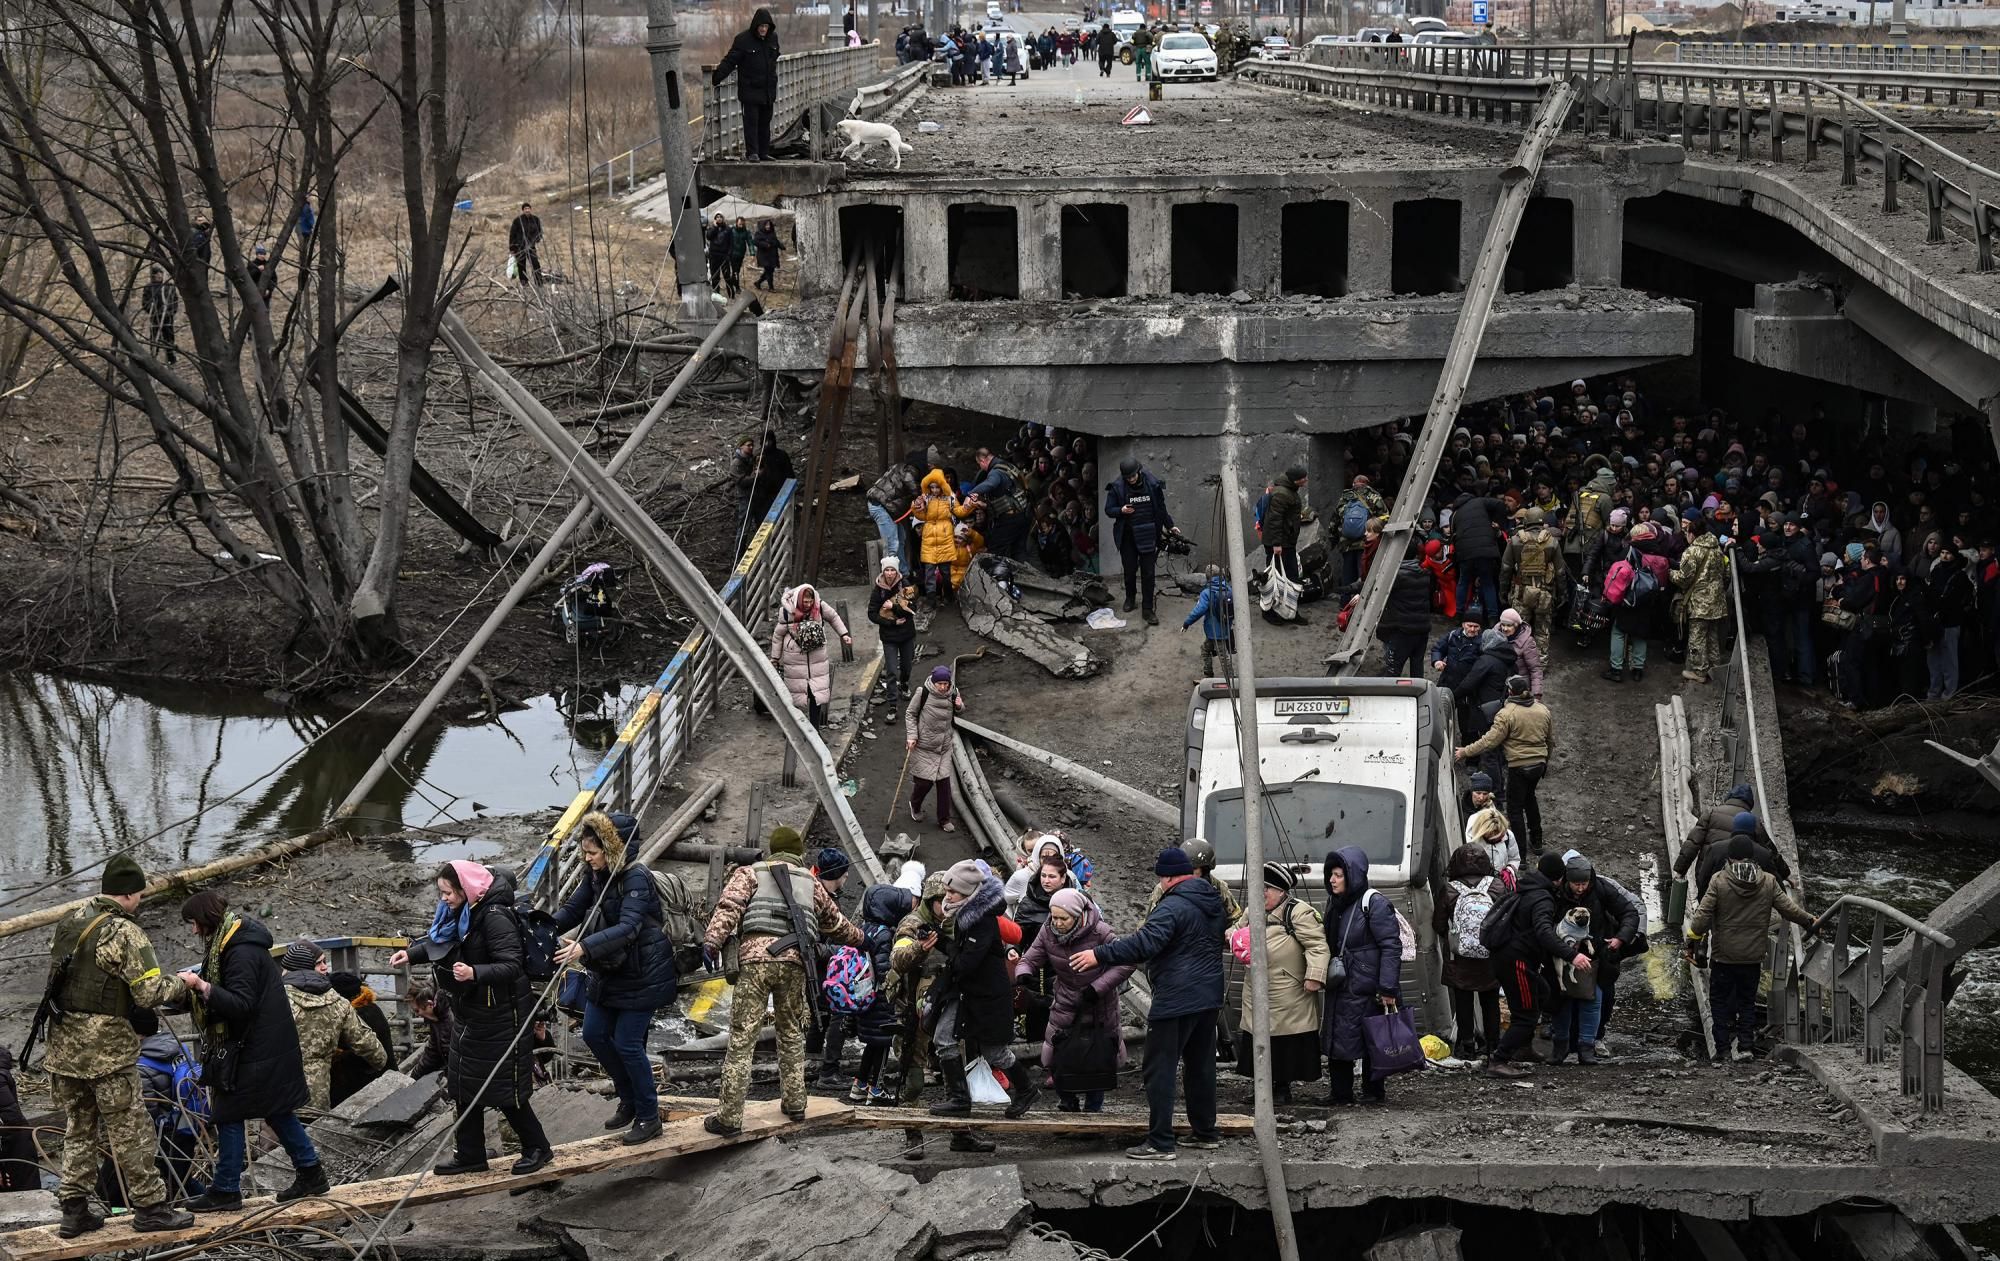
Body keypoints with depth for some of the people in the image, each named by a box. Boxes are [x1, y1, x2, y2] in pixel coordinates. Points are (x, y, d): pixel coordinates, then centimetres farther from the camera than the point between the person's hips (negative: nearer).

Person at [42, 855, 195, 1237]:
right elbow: (150, 994, -17)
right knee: (130, 1130, 3)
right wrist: (183, 983, 0)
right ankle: (148, 1207, 10)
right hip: (107, 1048, -7)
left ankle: (73, 1210, 16)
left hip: (64, 1044, 7)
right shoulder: (125, 933, -15)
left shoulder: (69, 922, 9)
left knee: (78, 1128, 15)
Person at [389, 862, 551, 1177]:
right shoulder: (460, 914, 4)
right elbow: (438, 943, 22)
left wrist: (475, 973, -42)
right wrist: (411, 954, 6)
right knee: (464, 1086, 13)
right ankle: (469, 1155, 24)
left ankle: (537, 1148, 16)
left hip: (498, 1016, -9)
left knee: (504, 1088, 0)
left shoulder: (494, 917, -24)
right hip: (469, 1012, 9)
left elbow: (512, 966, -28)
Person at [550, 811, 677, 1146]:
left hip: (641, 974, -8)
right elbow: (573, 909, 5)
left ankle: (648, 1117, 11)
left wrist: (585, 947, -45)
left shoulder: (636, 879, -24)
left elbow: (628, 928, -34)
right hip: (609, 971, 8)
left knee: (627, 1043, -5)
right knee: (594, 1034, 11)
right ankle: (629, 1099, 30)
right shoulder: (596, 875, 1)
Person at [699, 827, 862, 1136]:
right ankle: (794, 1102, 26)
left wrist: (712, 941, -12)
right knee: (791, 1032, 23)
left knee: (742, 1038, -4)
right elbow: (835, 923, 38)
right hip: (796, 960, 3)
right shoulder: (811, 883, 25)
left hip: (757, 957, -3)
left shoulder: (750, 873, 16)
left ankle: (730, 1116, -7)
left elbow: (729, 906, -3)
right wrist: (857, 938, 56)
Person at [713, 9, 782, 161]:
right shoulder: (743, 40, -10)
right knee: (751, 121, -5)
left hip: (768, 90, 5)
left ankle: (764, 152, 17)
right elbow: (730, 61, -10)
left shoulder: (772, 38, 7)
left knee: (765, 122, 10)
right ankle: (752, 153, -4)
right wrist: (716, 78, -19)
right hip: (750, 90, -5)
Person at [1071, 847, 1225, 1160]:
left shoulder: (1173, 906, -17)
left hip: (1176, 1001, -9)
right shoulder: (1213, 902, 13)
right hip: (1209, 996, 9)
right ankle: (1205, 1132, 25)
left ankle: (1160, 1142, -7)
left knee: (1159, 1069, -4)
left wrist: (1100, 955, -23)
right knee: (1201, 1065, 18)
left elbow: (1144, 944, -27)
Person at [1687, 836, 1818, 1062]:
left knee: (1720, 1001, 8)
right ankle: (1744, 1046, 9)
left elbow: (1703, 915, -13)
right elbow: (1789, 908, 2)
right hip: (1753, 956, 3)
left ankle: (1723, 1049, 4)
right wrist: (1810, 923, 18)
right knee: (1747, 1001, 15)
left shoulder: (1719, 882, -10)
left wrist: (1692, 941, -4)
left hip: (1723, 956, -2)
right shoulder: (1768, 882, -3)